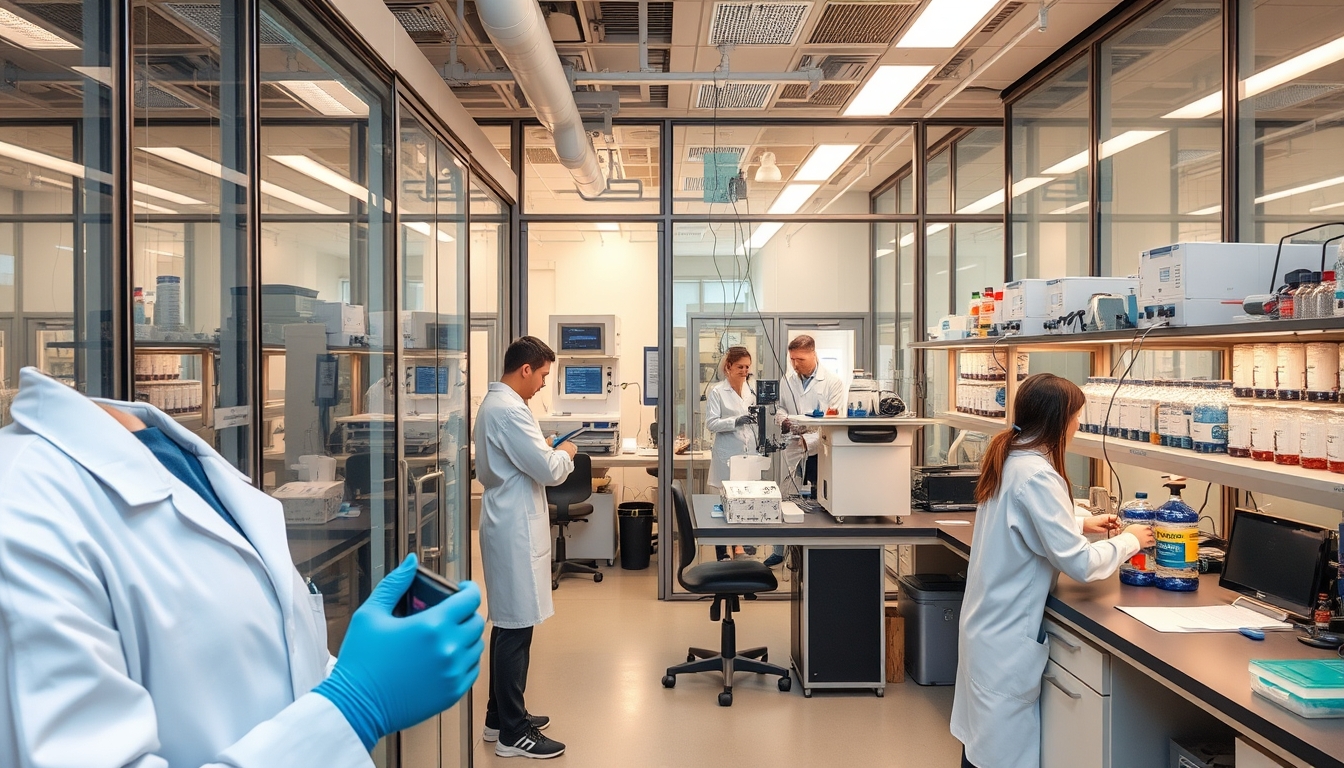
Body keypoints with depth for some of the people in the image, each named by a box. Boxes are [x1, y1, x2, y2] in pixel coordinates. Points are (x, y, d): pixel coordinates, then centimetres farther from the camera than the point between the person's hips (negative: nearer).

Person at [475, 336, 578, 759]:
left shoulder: (494, 402, 13)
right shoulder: (509, 409, -20)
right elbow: (549, 471, -21)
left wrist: (544, 452, 14)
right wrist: (565, 452, -1)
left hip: (507, 524, 11)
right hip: (515, 529, -11)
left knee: (508, 624, 17)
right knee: (516, 628, -4)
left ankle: (501, 716, 27)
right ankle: (512, 733, 5)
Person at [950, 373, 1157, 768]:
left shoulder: (1007, 458, 5)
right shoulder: (1036, 475, -23)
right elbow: (1079, 563, -21)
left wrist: (1082, 523, 16)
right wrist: (1130, 541, -5)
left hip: (987, 621, 9)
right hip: (1009, 635, -9)